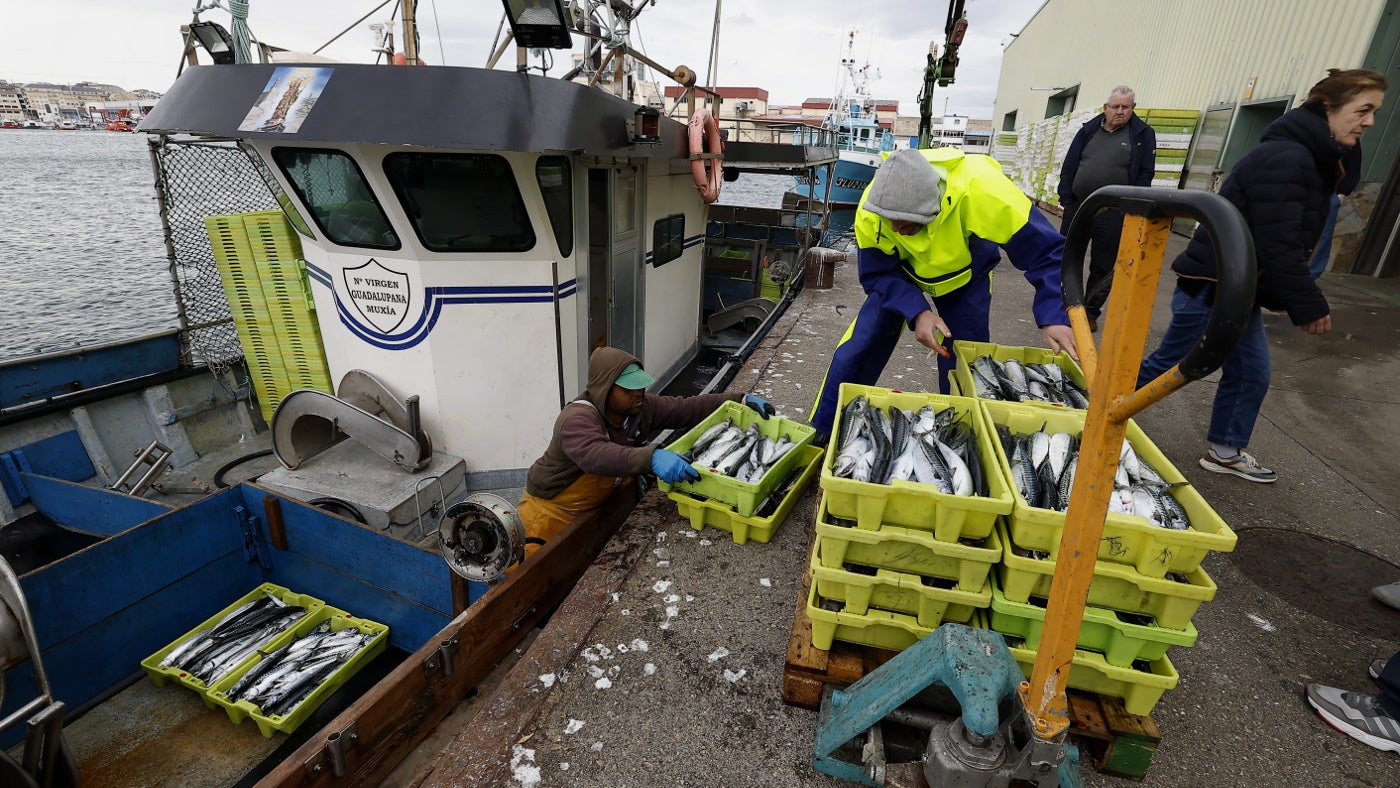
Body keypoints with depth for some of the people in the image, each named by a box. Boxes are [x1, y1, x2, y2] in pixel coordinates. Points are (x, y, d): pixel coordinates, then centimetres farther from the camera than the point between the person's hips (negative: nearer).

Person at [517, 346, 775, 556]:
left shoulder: (642, 407, -8)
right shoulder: (577, 419, -30)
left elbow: (689, 408, -5)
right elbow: (595, 454, -50)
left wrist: (741, 400, -14)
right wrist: (651, 457, -64)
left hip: (599, 507, 6)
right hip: (551, 508, -6)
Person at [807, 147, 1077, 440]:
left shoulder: (980, 188, -40)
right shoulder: (871, 210, -34)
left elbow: (1045, 249, -33)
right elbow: (877, 274, -23)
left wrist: (1054, 317, -46)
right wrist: (917, 312, -39)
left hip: (965, 277, 0)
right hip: (899, 274, 1)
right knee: (854, 354, -7)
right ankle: (820, 439, 11)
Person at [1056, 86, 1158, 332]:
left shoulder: (1143, 134, 0)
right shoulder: (1088, 130, 6)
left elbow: (1145, 174, -1)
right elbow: (1069, 166, 7)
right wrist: (1066, 199, -2)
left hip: (1113, 213, -2)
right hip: (1078, 206, 3)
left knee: (1102, 266, 5)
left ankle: (1091, 312, 15)